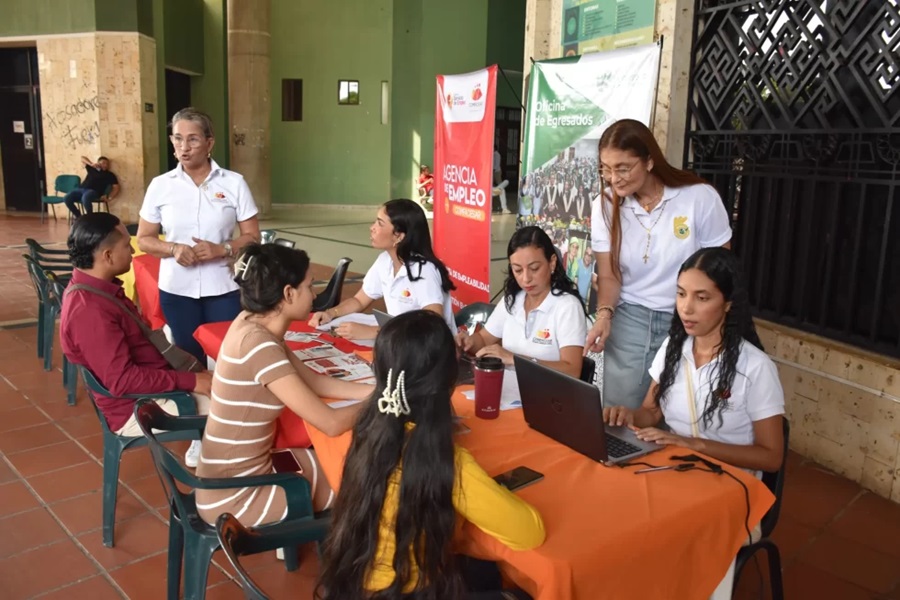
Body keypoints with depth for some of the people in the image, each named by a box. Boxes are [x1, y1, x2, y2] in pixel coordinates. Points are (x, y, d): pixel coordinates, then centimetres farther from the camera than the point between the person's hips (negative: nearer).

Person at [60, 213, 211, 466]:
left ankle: (201, 448, 20)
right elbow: (123, 381, -29)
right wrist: (190, 381, -24)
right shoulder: (89, 310, -27)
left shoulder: (94, 288, 4)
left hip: (149, 383, 10)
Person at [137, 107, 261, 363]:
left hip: (223, 288, -1)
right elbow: (144, 239, 6)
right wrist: (173, 249, -14)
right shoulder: (160, 185, 1)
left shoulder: (234, 183, -2)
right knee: (190, 357, 11)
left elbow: (252, 236, -1)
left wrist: (222, 249, -19)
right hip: (176, 289, 1)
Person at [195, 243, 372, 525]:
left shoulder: (251, 322, -2)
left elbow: (313, 381, 8)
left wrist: (374, 391, 0)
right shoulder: (259, 346, -28)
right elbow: (333, 423, -25)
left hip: (238, 473, 8)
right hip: (235, 498, -8)